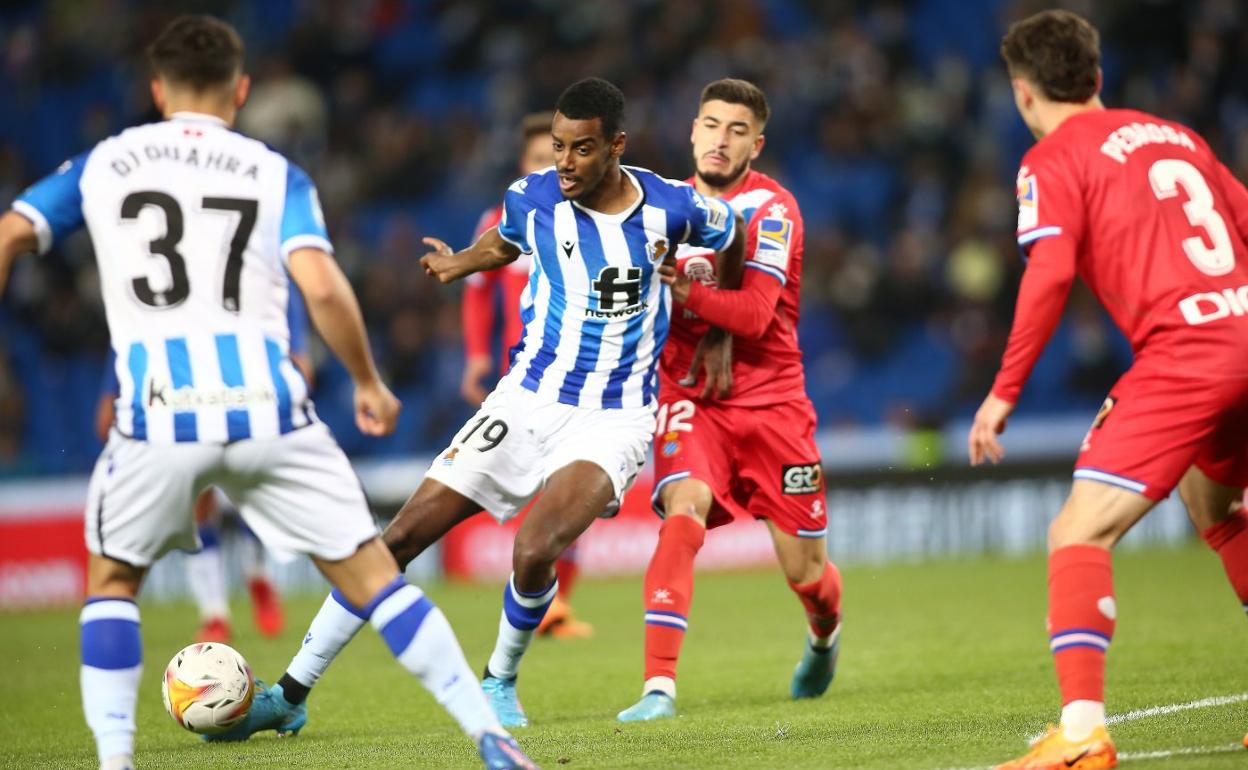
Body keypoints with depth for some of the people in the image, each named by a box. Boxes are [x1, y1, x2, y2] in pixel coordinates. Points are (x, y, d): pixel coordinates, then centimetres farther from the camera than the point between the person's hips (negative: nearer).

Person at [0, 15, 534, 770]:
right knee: (371, 574, 7)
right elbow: (322, 287, -3)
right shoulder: (276, 173, 11)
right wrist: (369, 383, 9)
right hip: (266, 405, 0)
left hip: (158, 416, 0)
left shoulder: (101, 164, 15)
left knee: (112, 579, 23)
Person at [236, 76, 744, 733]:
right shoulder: (532, 197, -4)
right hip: (527, 400, 3)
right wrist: (462, 262, 13)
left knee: (535, 550, -28)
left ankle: (499, 682, 3)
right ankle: (291, 693, 4)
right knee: (401, 537, -6)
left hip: (613, 418, -3)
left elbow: (733, 236, 12)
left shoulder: (671, 207, -11)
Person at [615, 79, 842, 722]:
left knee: (804, 572, 5)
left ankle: (824, 636, 43)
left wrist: (679, 287, -30)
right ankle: (658, 688, -32)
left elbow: (754, 314, -22)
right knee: (682, 514, -28)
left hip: (771, 399, -2)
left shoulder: (772, 209, -9)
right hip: (688, 398, 2)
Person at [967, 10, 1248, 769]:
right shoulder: (1174, 136, 21)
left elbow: (1049, 276, -11)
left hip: (1184, 357, -8)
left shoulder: (1054, 159, 2)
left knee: (1079, 534, -9)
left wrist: (1005, 393, -7)